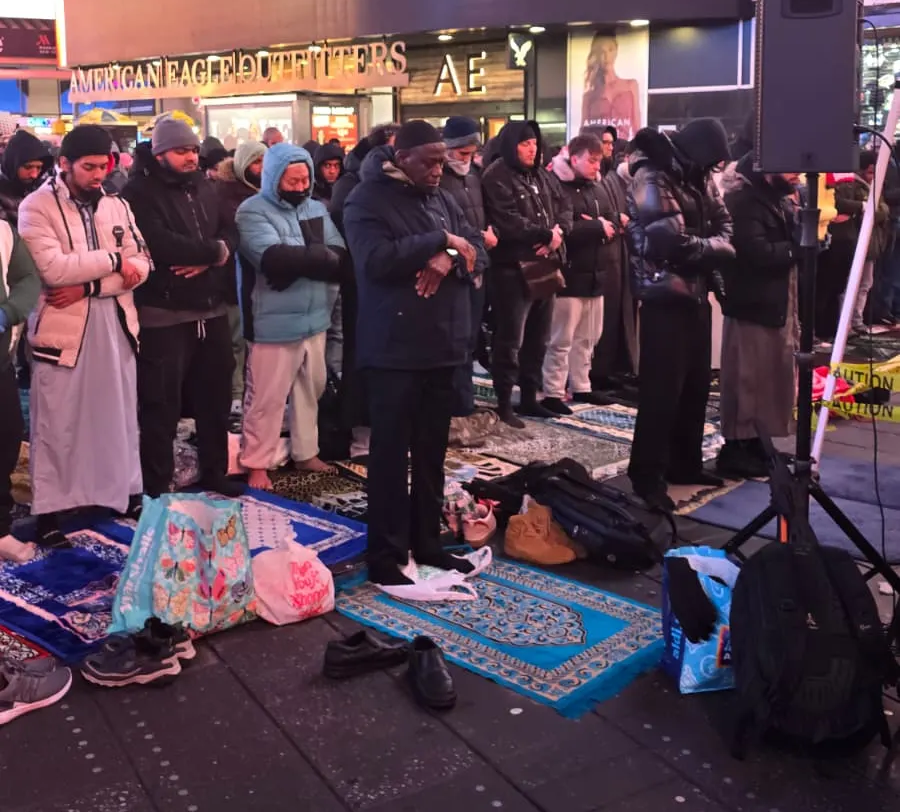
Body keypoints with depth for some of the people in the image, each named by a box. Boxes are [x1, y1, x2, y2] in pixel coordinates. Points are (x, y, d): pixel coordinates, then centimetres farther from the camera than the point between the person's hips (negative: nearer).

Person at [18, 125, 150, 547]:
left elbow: (141, 266, 0)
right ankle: (49, 511, 13)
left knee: (119, 416, 14)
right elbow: (53, 269, -20)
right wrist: (112, 260, -12)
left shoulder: (117, 205, 8)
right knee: (57, 425, 3)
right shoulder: (36, 207, -7)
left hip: (114, 324, 5)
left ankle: (126, 493, 29)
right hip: (63, 327, -4)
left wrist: (88, 285, -13)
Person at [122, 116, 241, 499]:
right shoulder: (140, 192, -10)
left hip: (212, 310, 7)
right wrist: (213, 251, -12)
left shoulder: (204, 186, 13)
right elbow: (161, 245, -24)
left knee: (215, 397, 16)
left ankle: (214, 472, 31)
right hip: (164, 315, -7)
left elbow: (229, 232, 6)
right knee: (162, 405, 0)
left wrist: (207, 259, -14)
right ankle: (156, 488, 12)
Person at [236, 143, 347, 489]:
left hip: (314, 319, 6)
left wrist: (296, 260, -18)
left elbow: (340, 258, -2)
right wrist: (317, 257, -15)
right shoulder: (253, 212, -8)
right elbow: (274, 259, -25)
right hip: (274, 325, -6)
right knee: (266, 399, 3)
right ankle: (257, 464, 17)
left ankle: (306, 453, 34)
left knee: (311, 390, 18)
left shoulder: (317, 209, 9)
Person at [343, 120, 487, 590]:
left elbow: (478, 251, 10)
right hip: (394, 349, -7)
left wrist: (450, 259, -13)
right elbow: (377, 260, -23)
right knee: (391, 453, 0)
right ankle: (385, 556, 9)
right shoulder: (367, 200, -7)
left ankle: (427, 544, 24)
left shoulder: (440, 199, 15)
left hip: (441, 345, 7)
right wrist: (441, 241, -16)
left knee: (432, 453, 13)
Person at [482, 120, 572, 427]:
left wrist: (558, 233, -9)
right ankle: (504, 405, 2)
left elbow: (565, 207, 12)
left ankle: (529, 397, 25)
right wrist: (546, 234, -13)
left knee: (538, 338, 14)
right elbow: (508, 223, -20)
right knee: (510, 340, -5)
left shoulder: (542, 175, 16)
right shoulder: (496, 178, -9)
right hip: (513, 268, -8)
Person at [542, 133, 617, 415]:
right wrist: (596, 227, -15)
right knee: (561, 339, -4)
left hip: (595, 273, 8)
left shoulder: (598, 189, 14)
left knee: (587, 338, 15)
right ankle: (552, 394, 3)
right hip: (569, 274, -8)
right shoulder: (558, 189, -11)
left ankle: (581, 387, 26)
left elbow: (614, 224, 13)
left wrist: (605, 227, -10)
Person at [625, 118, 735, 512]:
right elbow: (671, 241, -24)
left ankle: (685, 463, 27)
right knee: (661, 390, -6)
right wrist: (712, 247, -8)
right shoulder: (652, 181, -14)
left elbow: (723, 224, 13)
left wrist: (717, 248, -9)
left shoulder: (698, 179, 13)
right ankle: (647, 476, 3)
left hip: (696, 294, 9)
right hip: (665, 298, -9)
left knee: (696, 384, 14)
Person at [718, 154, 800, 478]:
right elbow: (757, 252, -23)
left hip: (779, 304, 10)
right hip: (751, 305, -10)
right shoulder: (743, 201, -14)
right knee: (746, 381, -3)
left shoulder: (780, 200, 16)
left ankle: (757, 444, 26)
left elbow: (792, 238, 16)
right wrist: (800, 246, -14)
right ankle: (736, 449, 8)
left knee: (776, 379, 15)